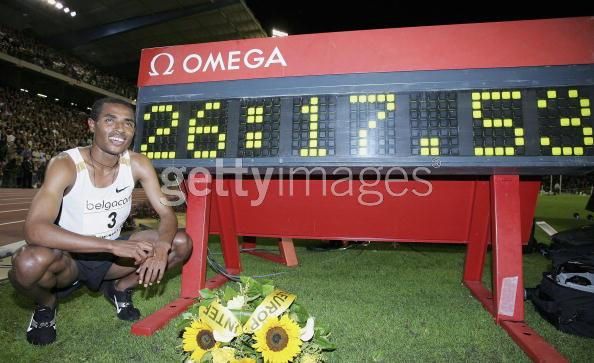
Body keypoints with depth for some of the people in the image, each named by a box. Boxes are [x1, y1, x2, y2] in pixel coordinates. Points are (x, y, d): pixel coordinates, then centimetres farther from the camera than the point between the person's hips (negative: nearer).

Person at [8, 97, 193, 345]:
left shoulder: (138, 164, -12)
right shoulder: (66, 165, -22)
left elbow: (167, 215, -11)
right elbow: (34, 229, -34)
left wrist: (161, 247, -34)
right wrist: (113, 244, -41)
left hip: (110, 256, 3)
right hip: (68, 259, -3)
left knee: (181, 243, -14)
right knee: (30, 262, -36)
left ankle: (120, 287, 11)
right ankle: (46, 303, 3)